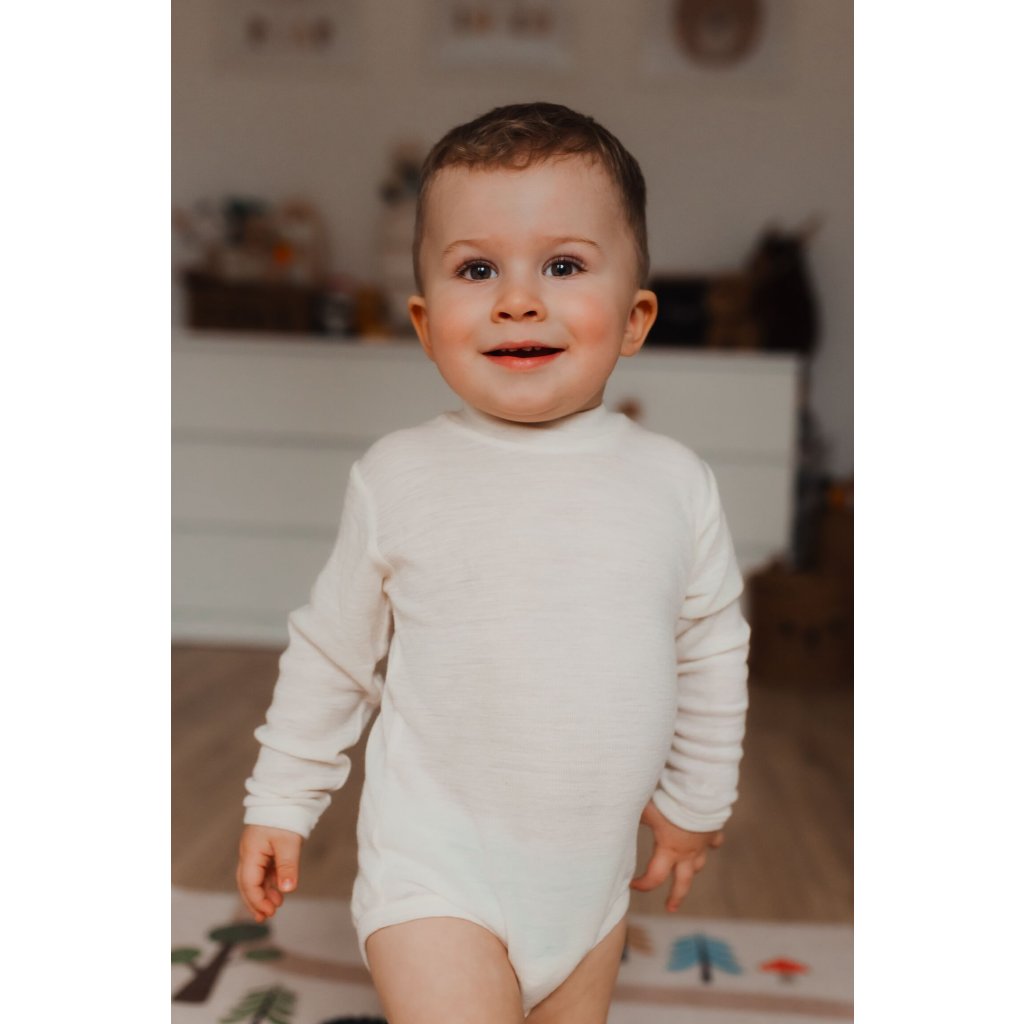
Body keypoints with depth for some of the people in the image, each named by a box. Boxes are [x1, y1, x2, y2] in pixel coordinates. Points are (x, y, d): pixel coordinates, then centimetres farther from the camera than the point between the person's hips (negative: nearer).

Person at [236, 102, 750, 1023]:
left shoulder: (675, 482, -6)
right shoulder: (399, 479, -11)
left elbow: (713, 652, 7)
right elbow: (333, 654, 1)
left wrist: (697, 802, 14)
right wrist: (280, 805, 7)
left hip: (594, 873, 3)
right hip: (436, 872, -3)